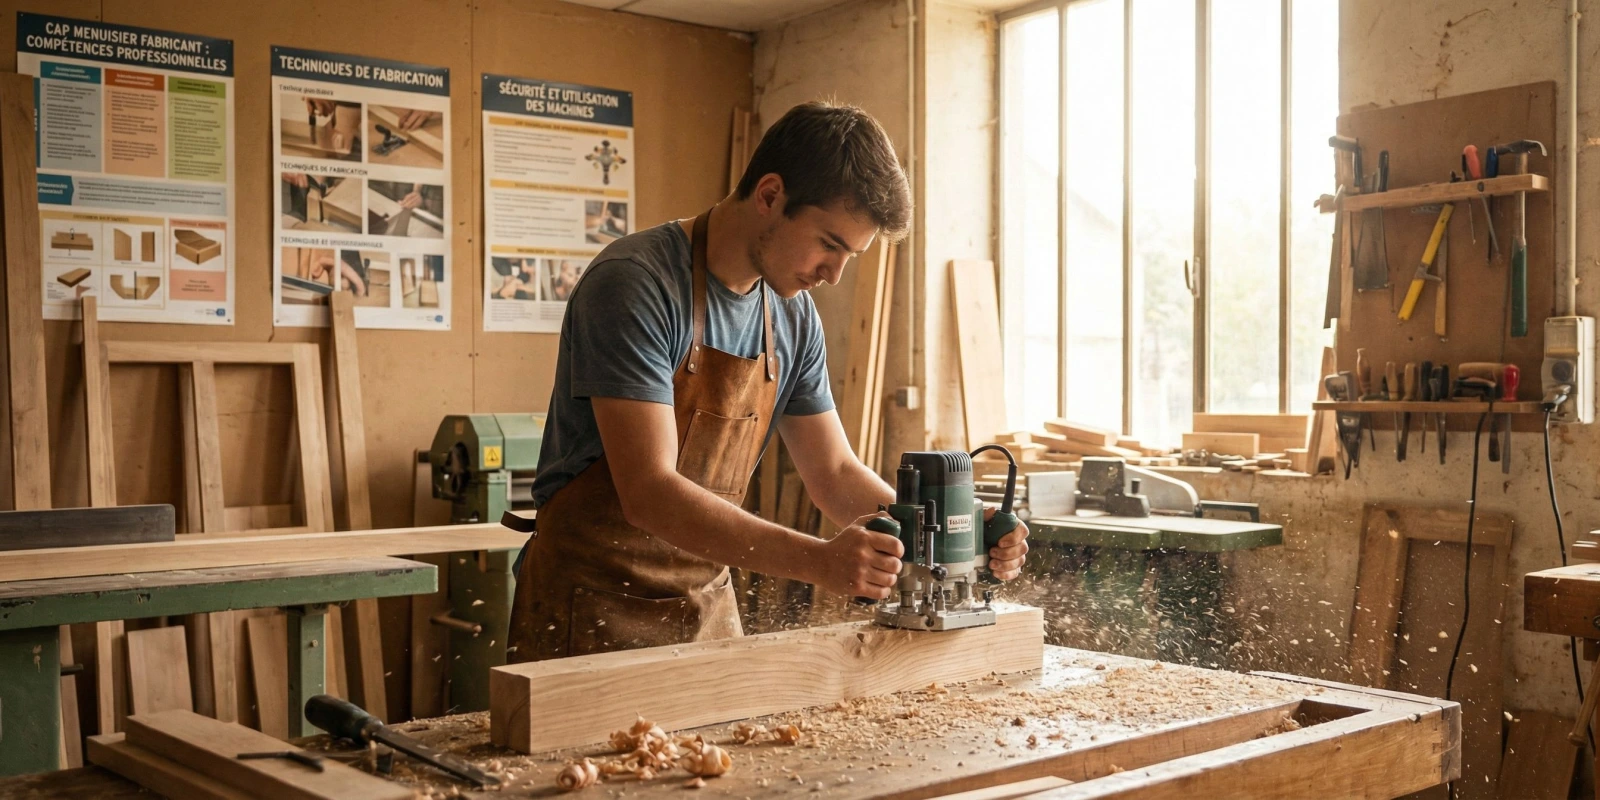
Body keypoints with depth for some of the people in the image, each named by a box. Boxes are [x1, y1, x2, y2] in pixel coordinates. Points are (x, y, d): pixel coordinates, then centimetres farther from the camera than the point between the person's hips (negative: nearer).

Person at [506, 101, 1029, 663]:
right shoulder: (633, 285, -20)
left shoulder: (794, 318, 3)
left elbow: (834, 474, 9)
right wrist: (819, 561, -36)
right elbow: (649, 493, -28)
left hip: (708, 606, 6)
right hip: (592, 607, -6)